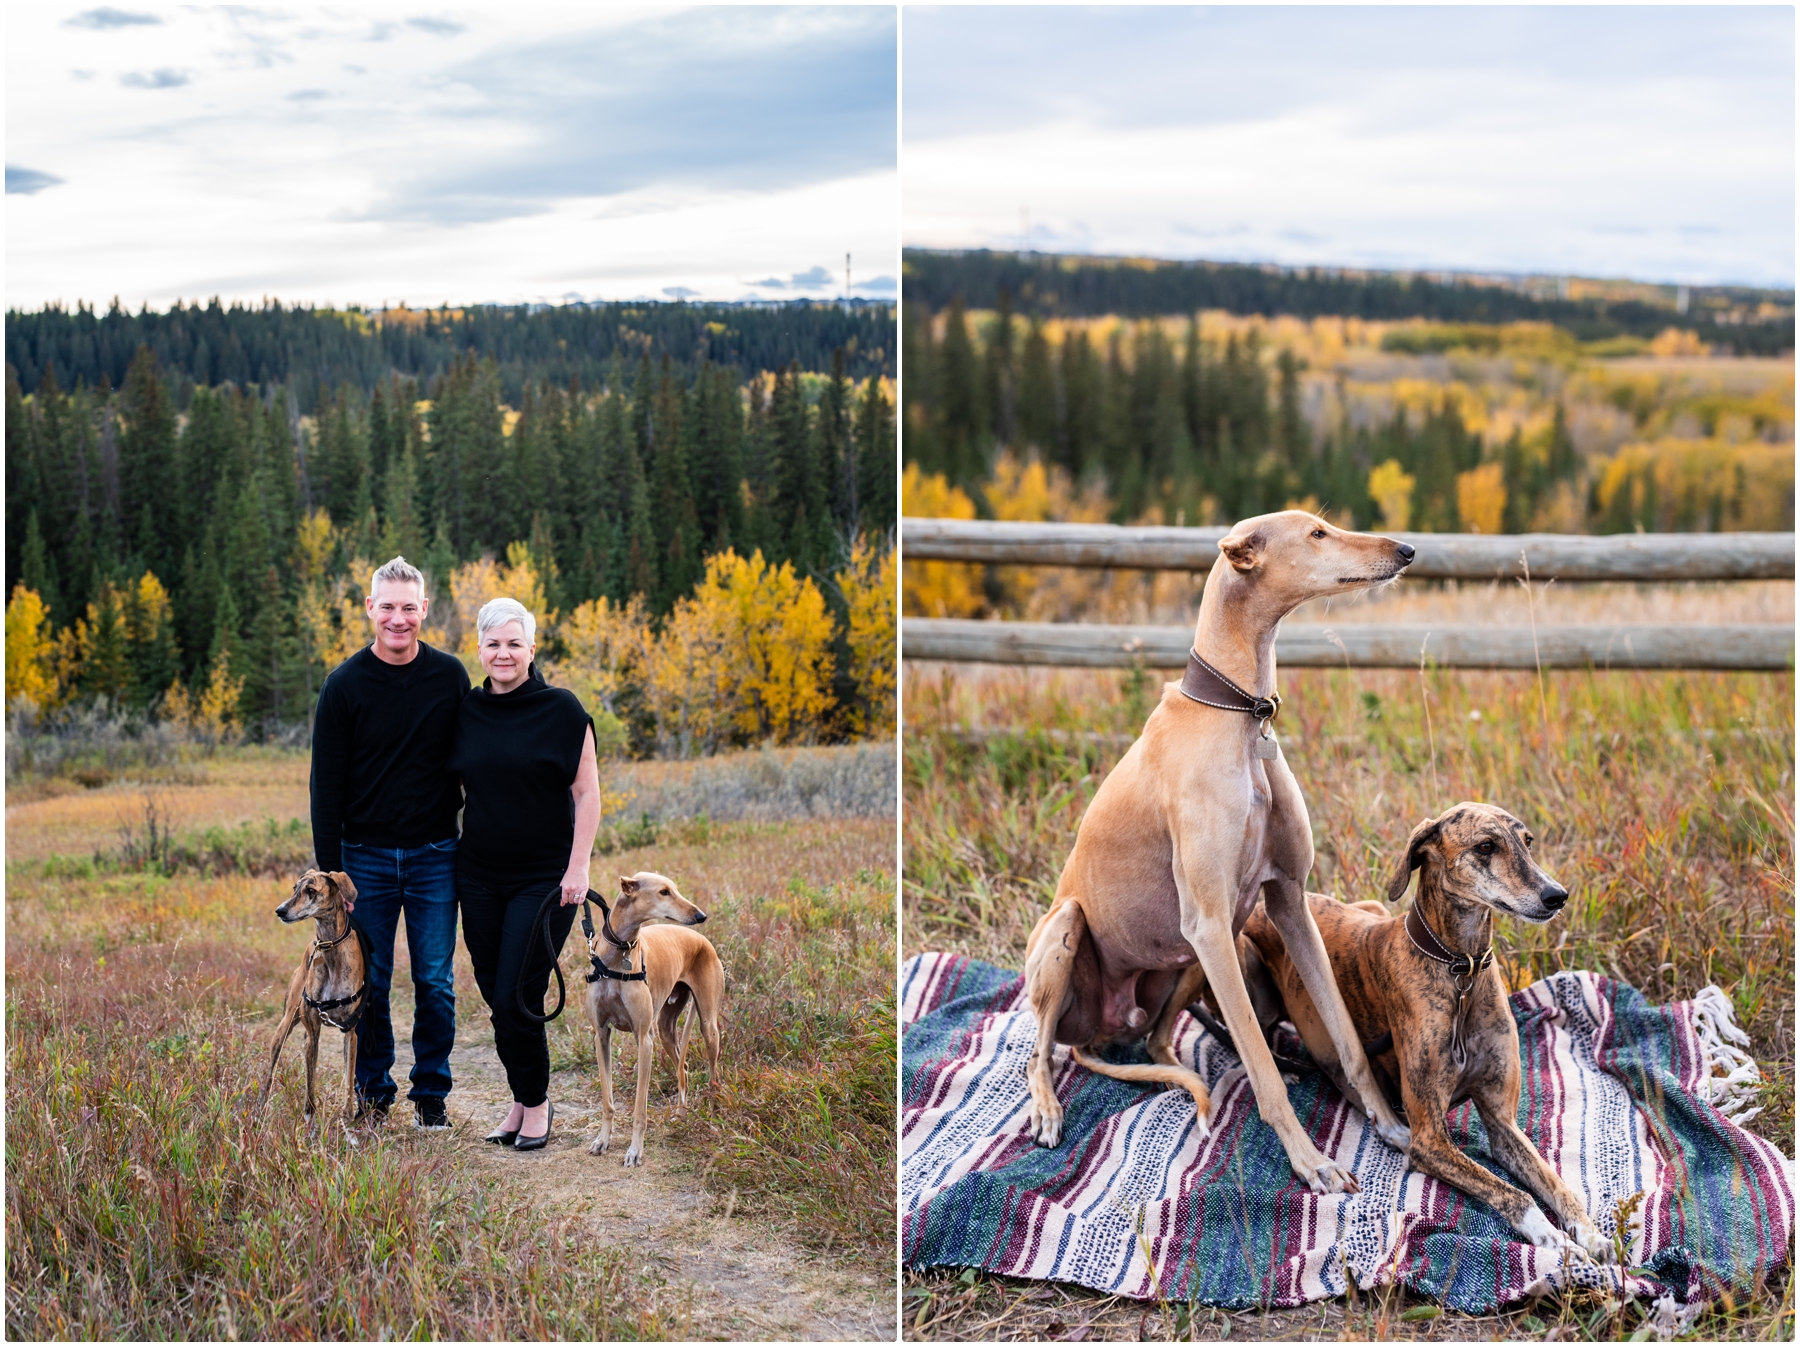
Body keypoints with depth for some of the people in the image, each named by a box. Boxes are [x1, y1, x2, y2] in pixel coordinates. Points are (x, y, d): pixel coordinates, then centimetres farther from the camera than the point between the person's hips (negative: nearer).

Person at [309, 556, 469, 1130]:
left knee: (435, 983, 3)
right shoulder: (345, 684, -4)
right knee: (368, 984, 6)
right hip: (366, 857, -1)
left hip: (434, 856, 1)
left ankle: (431, 1094, 17)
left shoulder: (450, 677, 0)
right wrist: (329, 868, -6)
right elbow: (326, 783, -2)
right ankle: (373, 1093, 21)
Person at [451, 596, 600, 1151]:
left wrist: (578, 867, -12)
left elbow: (586, 794, -5)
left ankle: (537, 1102, 11)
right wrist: (451, 854, 11)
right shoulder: (467, 711, 6)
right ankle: (521, 1101, 21)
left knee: (516, 996, -8)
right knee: (496, 996, 7)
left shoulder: (560, 709, -6)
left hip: (544, 877, -5)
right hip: (479, 876, 5)